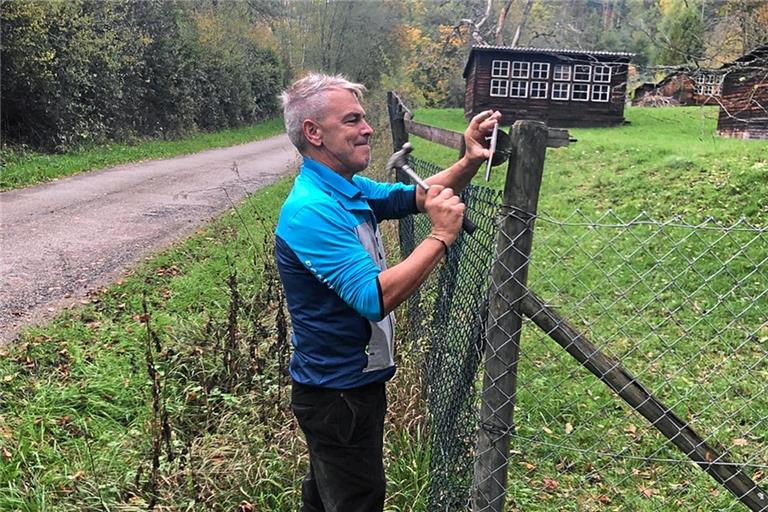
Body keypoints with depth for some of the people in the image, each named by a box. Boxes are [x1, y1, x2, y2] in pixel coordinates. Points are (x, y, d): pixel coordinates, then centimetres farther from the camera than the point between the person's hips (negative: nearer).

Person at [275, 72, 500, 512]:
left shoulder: (350, 190, 3)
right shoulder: (311, 210, -27)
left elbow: (418, 196, 9)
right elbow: (374, 298, -34)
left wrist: (470, 162, -9)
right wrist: (441, 237, -28)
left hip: (348, 381, 9)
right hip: (338, 391, -9)